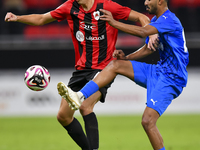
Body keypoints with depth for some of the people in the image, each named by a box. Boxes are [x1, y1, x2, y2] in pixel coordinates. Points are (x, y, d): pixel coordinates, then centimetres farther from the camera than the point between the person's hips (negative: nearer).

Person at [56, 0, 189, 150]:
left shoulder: (169, 19, -18)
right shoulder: (156, 20, 14)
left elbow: (142, 32, -32)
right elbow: (148, 48, 22)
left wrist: (113, 22, -29)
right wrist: (126, 57, 6)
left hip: (171, 79, -9)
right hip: (158, 70, 9)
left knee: (147, 121, -20)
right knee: (115, 65, 0)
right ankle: (80, 96, -8)